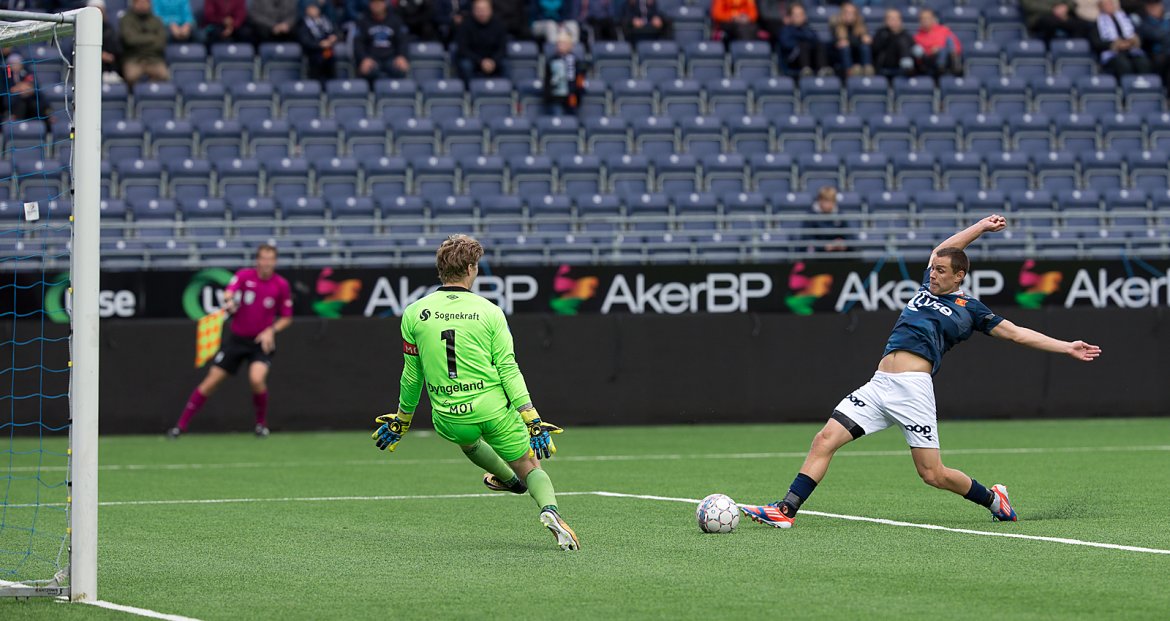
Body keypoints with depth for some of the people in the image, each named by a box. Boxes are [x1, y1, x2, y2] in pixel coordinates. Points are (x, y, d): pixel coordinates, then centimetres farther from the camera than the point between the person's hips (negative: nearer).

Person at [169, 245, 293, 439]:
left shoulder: (281, 285, -5)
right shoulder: (245, 275, -6)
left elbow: (286, 318, 5)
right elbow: (229, 292, -25)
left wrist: (271, 331, -13)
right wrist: (229, 301, -48)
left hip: (262, 342, -1)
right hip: (237, 339, 1)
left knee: (257, 379, -27)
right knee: (211, 381, -2)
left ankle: (261, 423, -1)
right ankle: (181, 425, 6)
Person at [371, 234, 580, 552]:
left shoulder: (414, 314, 0)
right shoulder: (489, 312, -4)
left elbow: (411, 376, 7)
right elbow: (508, 369, -7)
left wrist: (402, 419, 21)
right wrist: (533, 421, -6)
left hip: (448, 417, 2)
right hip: (495, 411, -2)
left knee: (466, 439, 37)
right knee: (530, 468, 8)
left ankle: (507, 477, 57)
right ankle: (549, 508, -20)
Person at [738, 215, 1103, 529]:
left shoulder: (969, 310, 8)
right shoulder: (928, 289, 21)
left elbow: (1016, 333, 13)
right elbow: (943, 251, 36)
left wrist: (1066, 348, 10)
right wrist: (981, 226, 38)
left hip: (912, 387, -5)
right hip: (879, 385, 5)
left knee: (933, 475, -6)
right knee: (825, 440, -9)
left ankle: (993, 499, 20)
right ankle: (786, 511, -11)